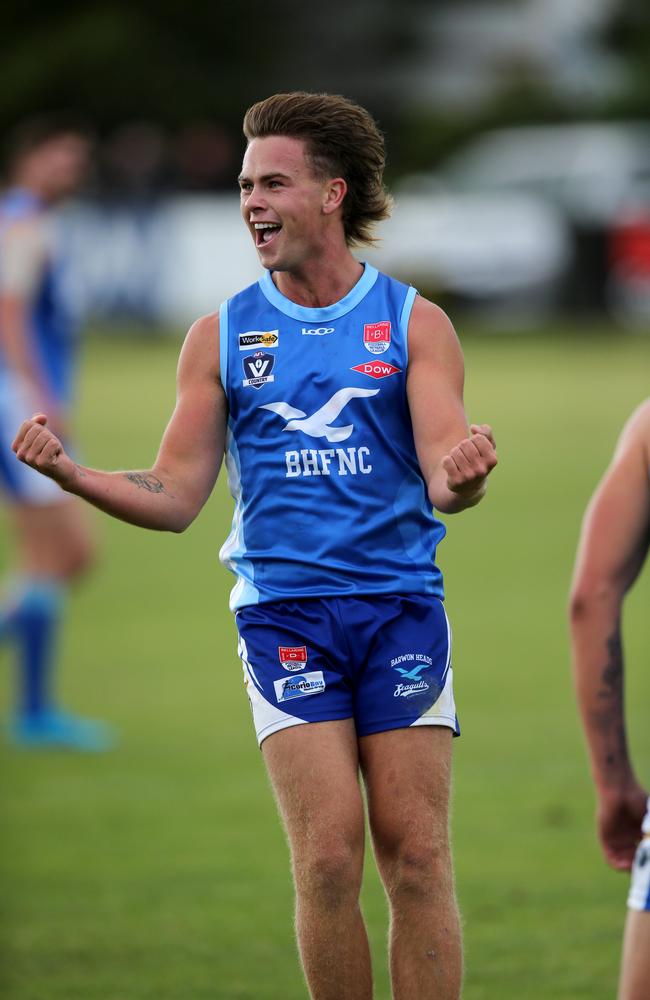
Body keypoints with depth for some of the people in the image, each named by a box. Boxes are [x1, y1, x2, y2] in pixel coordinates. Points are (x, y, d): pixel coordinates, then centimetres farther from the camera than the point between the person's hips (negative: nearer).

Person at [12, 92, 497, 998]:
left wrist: (464, 473, -27)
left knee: (415, 856, -4)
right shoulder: (222, 336, 9)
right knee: (328, 856, -9)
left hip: (401, 607, 0)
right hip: (284, 610, 0)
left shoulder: (414, 323, 5)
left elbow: (445, 480, -3)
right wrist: (69, 472, -8)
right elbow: (173, 498, 8)